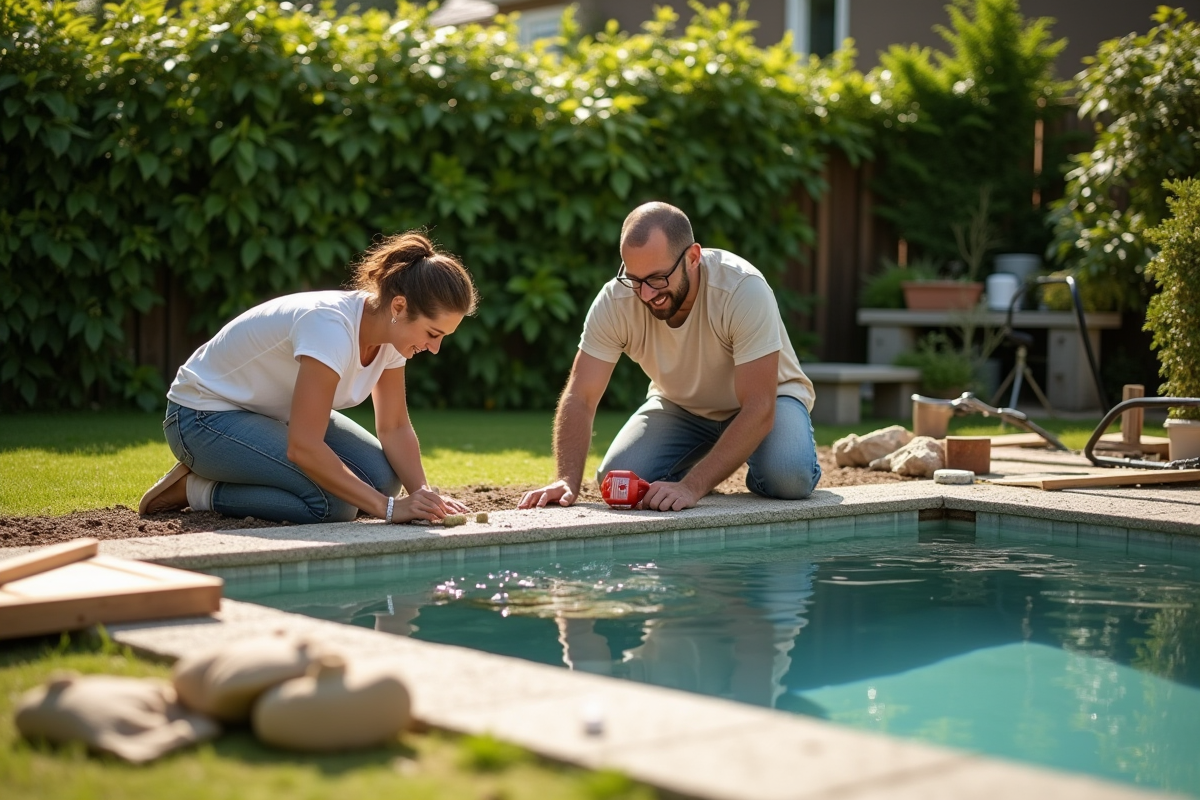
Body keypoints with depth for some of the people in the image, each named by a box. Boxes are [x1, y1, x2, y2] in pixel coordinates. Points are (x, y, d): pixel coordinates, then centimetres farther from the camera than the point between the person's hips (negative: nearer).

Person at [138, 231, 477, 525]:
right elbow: (303, 447, -38)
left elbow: (395, 428, -4)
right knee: (333, 503, -27)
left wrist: (423, 492, -21)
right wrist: (389, 508, -37)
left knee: (381, 477, -10)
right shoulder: (332, 328, -35)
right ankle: (197, 489, -7)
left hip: (278, 415, 9)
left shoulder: (391, 329, -10)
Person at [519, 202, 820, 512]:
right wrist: (568, 481, -39)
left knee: (788, 477, -33)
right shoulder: (615, 300, -25)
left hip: (766, 398, -3)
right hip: (680, 405, 3)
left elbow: (758, 409, -37)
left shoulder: (744, 290, -35)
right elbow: (580, 398, -22)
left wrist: (691, 487, -46)